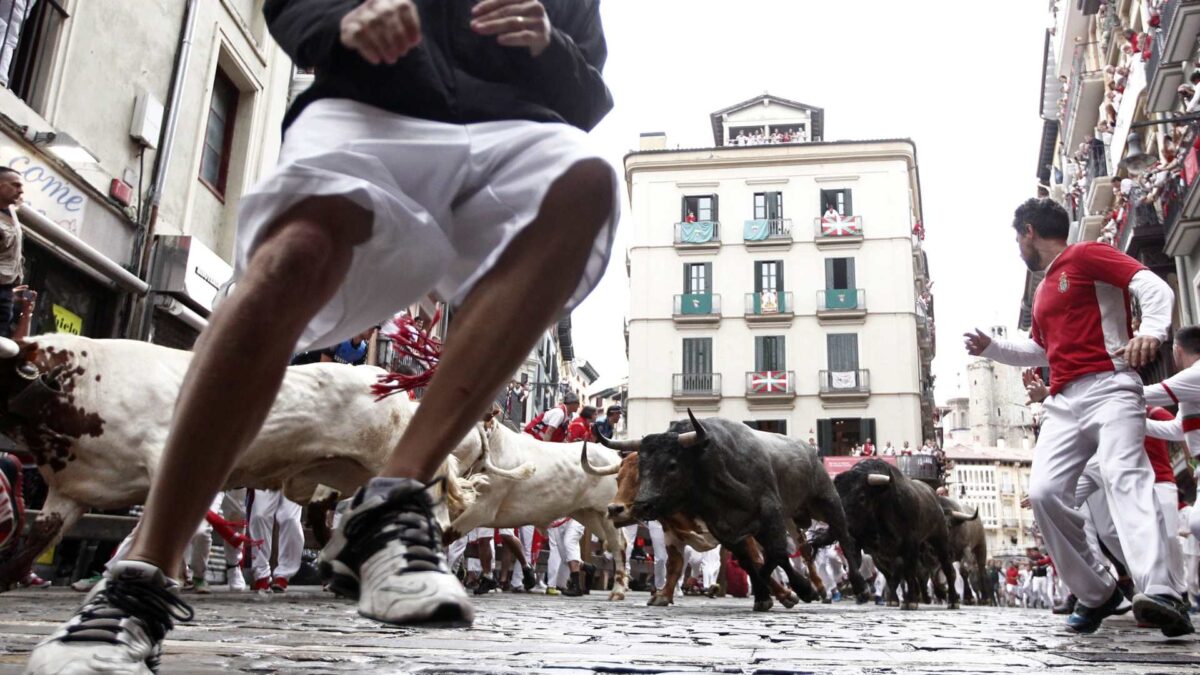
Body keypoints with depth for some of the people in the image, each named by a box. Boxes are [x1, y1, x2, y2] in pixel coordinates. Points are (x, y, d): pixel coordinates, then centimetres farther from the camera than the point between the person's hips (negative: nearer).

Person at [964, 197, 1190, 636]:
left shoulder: (1086, 255, 4)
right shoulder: (1043, 291, 28)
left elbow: (1153, 286, -11)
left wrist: (1151, 331, -30)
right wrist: (991, 347, 29)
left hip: (1109, 387, -7)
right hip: (1063, 402, 7)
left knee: (1124, 477, -28)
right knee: (1044, 491, -10)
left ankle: (1161, 595, -40)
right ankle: (1096, 593, -2)